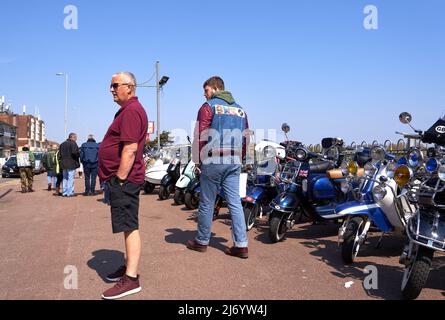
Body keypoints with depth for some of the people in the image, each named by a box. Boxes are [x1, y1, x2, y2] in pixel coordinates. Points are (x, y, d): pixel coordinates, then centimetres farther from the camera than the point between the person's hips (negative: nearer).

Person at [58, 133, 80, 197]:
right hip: (71, 163, -8)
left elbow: (60, 154, 14)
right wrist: (79, 154, -4)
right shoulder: (73, 143, -10)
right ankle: (70, 192, -5)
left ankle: (64, 192, 17)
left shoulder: (62, 144, 16)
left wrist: (61, 160, 17)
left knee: (65, 178, 14)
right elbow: (74, 152, -22)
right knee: (71, 178, -5)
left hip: (64, 163, 8)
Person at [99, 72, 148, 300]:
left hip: (124, 179, -11)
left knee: (130, 227, -7)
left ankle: (131, 279, -2)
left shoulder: (131, 111, -15)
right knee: (128, 226, 18)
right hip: (122, 178, 11)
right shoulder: (128, 109, 20)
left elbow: (130, 149, -23)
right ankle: (129, 266, 31)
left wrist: (120, 179, -22)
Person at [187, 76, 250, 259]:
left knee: (207, 203, 5)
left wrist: (197, 161, -1)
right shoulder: (239, 109, 17)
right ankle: (241, 245, 3)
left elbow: (200, 136, -7)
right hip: (234, 163, 5)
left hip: (213, 161, -5)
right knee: (235, 203, 5)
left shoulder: (208, 107, -2)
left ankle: (202, 241, 18)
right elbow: (246, 138, 17)